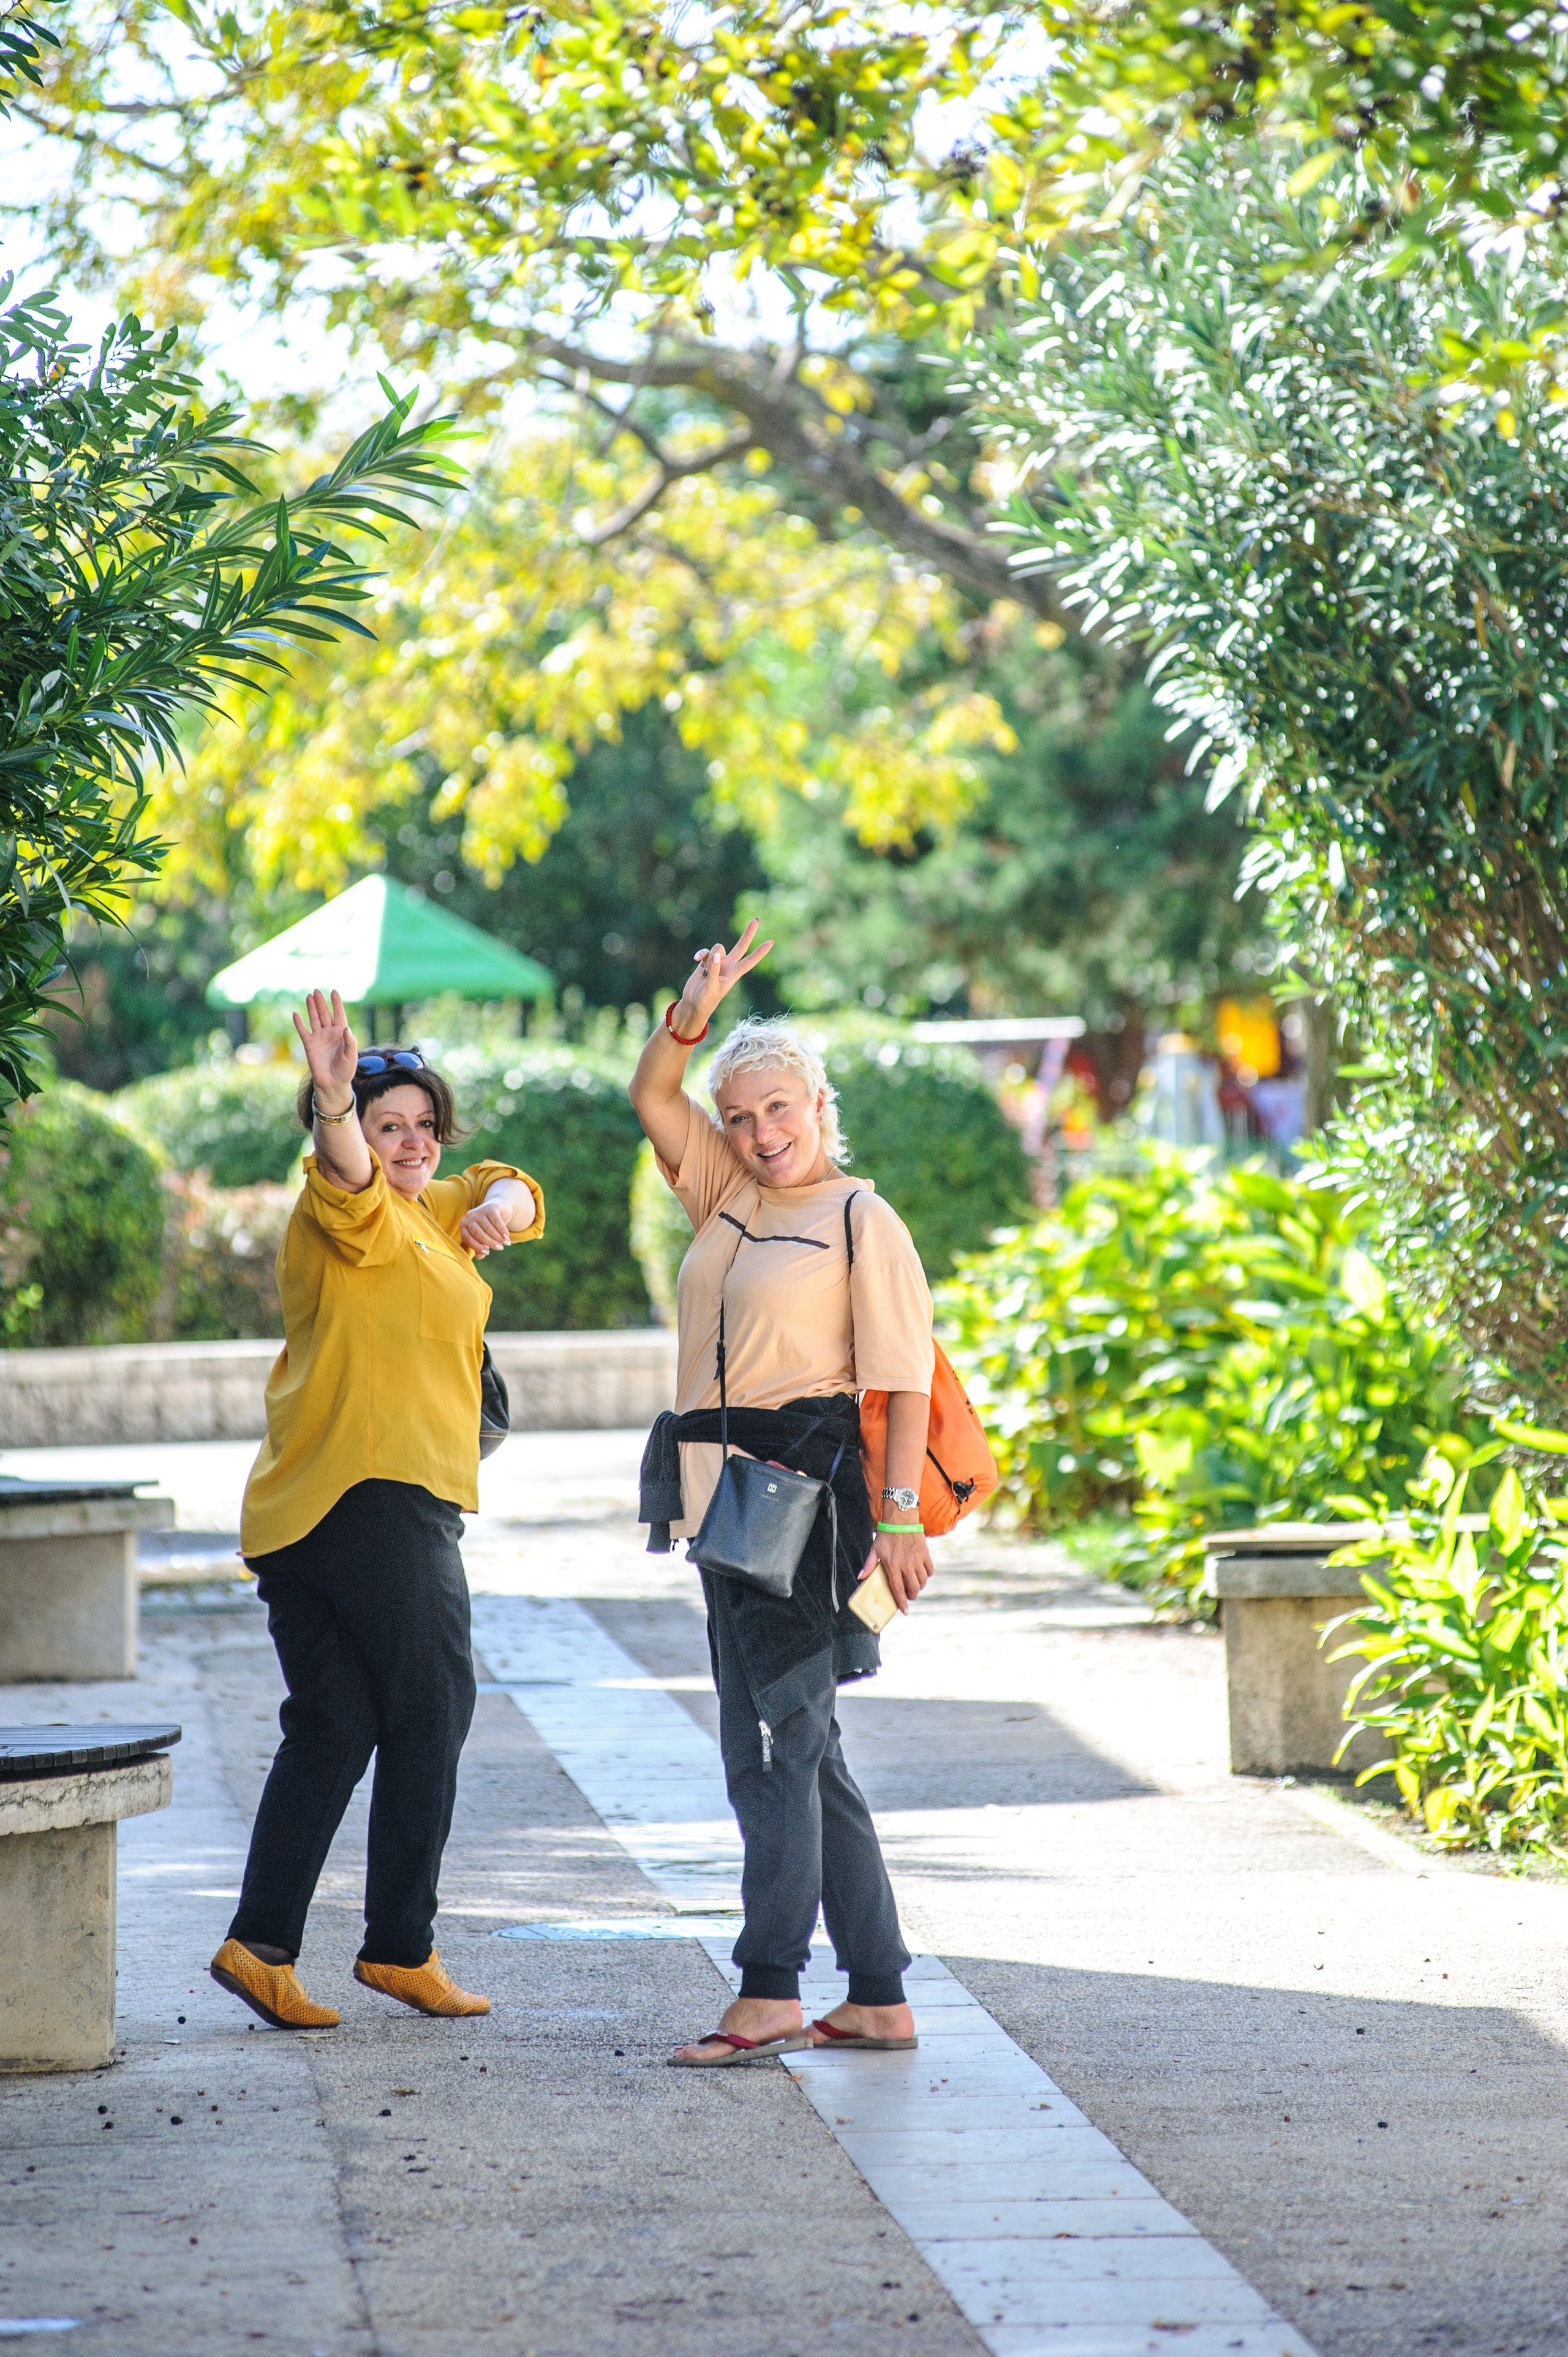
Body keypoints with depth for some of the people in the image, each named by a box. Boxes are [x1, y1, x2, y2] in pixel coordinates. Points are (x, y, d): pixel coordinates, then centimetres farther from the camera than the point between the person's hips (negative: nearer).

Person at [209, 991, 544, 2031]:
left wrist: (502, 1201, 3)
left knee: (332, 1727, 8)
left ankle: (262, 1943, 2)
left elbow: (505, 1188, 28)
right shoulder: (356, 1215, -8)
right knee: (430, 1713, -1)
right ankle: (401, 1945, 3)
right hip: (382, 1498, -9)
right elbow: (346, 1173, -30)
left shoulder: (427, 1216, 20)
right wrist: (336, 1103, -52)